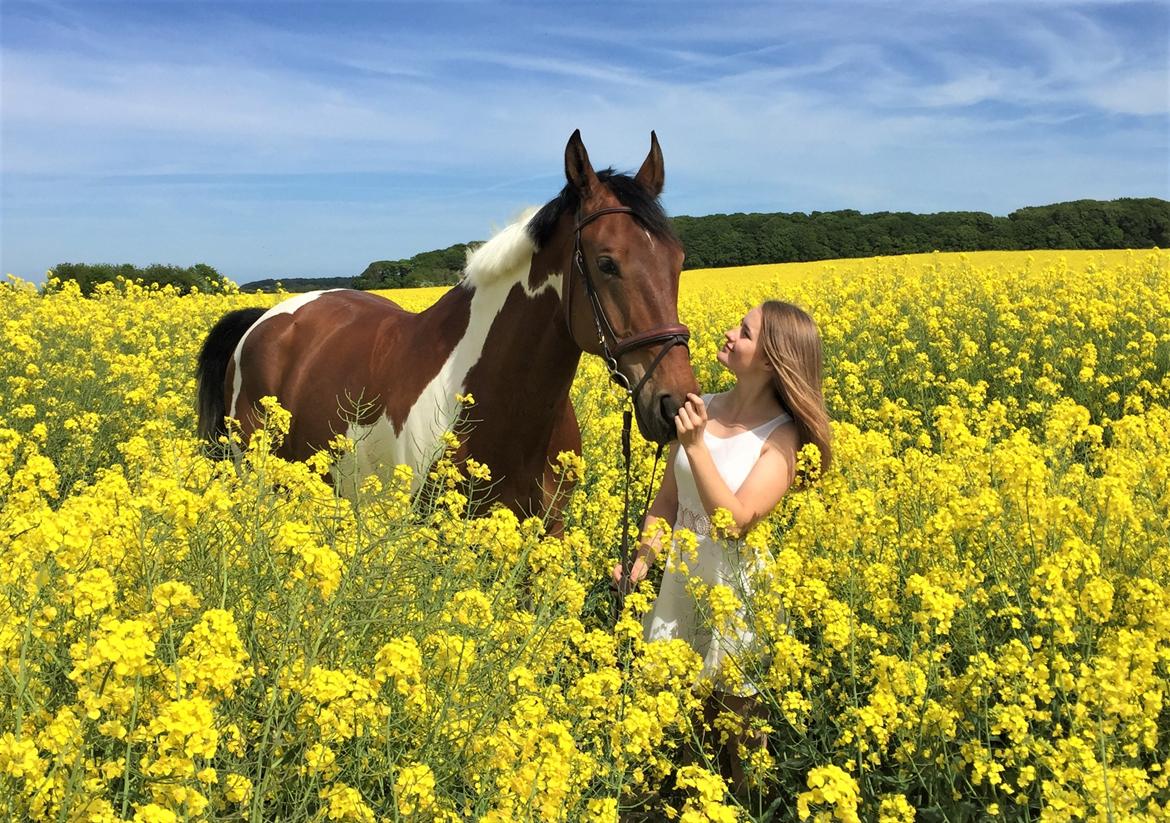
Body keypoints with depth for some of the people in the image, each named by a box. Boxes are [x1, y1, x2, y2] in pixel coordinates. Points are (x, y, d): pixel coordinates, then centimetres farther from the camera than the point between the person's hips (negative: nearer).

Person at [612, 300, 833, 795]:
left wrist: (696, 446, -28)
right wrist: (642, 559, -7)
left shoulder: (782, 436, -13)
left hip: (738, 588, -4)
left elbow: (737, 521, -24)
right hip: (680, 580, 5)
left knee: (736, 718, 11)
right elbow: (667, 500, 7)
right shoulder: (700, 410, -1)